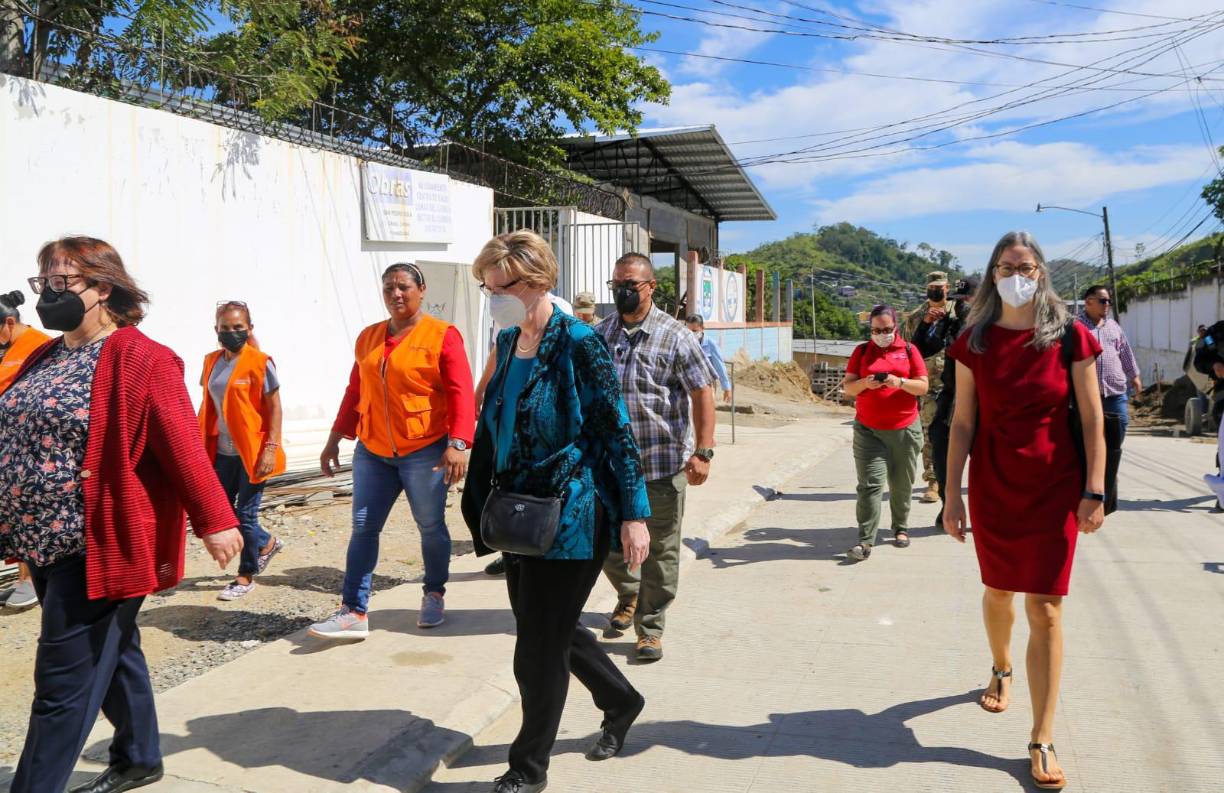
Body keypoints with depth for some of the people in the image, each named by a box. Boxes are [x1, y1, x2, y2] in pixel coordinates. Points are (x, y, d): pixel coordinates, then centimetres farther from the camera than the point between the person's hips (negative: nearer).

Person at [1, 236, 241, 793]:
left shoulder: (138, 359, -13)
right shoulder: (45, 358, 12)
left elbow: (182, 446, -18)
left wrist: (214, 520, -21)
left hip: (100, 543, -8)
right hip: (48, 544, 9)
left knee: (65, 679, -2)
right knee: (112, 652, 21)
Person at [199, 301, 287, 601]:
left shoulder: (260, 363, -10)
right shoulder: (212, 362, 7)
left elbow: (274, 408, -10)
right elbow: (207, 407, 14)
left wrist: (271, 448, -16)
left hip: (252, 451, -6)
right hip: (223, 452, 6)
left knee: (245, 513, 1)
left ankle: (246, 577, 19)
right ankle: (267, 543, 33)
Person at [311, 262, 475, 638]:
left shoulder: (442, 335, -5)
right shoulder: (368, 337, 12)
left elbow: (461, 393, -12)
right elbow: (355, 391, 17)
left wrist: (458, 443, -22)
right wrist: (335, 438, 15)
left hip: (424, 451, -5)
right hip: (373, 452, 5)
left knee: (430, 526, 6)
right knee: (362, 528, 1)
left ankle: (434, 595, 27)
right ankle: (354, 612, 6)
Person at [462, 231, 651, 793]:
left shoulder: (577, 343, -15)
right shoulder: (508, 341, 7)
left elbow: (616, 430, -14)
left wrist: (634, 514, -16)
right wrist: (480, 501, 15)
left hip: (570, 518, -8)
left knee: (539, 649, 1)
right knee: (548, 629, 19)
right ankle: (622, 702, 43)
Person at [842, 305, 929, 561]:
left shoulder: (909, 350, 5)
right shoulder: (862, 351, 7)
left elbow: (923, 386, 1)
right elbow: (848, 387, 4)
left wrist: (900, 382, -17)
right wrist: (865, 383, -16)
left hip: (905, 429, 0)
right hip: (868, 430, 0)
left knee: (901, 485, 11)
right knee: (870, 484, -8)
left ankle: (900, 528, 30)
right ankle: (865, 540, -9)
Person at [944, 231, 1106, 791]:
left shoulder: (1069, 337, -6)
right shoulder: (974, 342, -2)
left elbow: (1092, 419, -3)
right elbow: (962, 423, -1)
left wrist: (1094, 491, -7)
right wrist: (952, 495, -2)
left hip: (1054, 489, -2)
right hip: (991, 487, 2)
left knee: (1045, 608, -2)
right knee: (997, 591, 17)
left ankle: (1043, 740, 6)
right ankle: (1001, 670, 47)